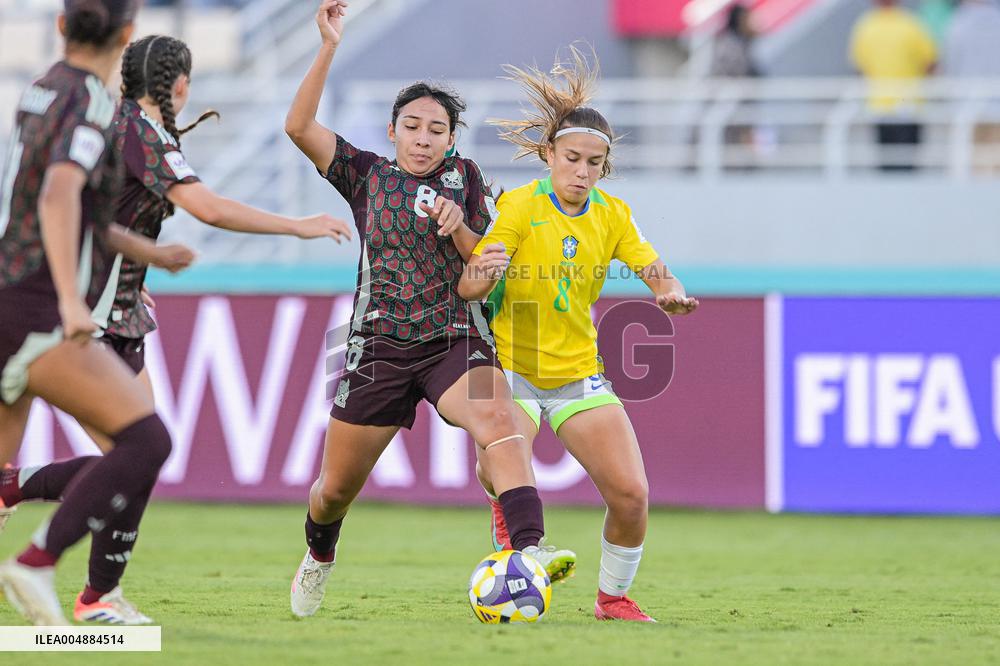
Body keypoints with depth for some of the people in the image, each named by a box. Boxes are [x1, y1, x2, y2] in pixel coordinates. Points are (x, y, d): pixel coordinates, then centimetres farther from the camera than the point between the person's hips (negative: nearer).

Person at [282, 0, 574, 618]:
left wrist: (460, 230, -14)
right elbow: (299, 126, -4)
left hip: (456, 340, -1)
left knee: (499, 420, -32)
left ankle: (529, 551, -48)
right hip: (379, 345, 1)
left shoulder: (465, 178, 9)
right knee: (337, 487, 9)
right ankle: (319, 556, 43)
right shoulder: (367, 175, 8)